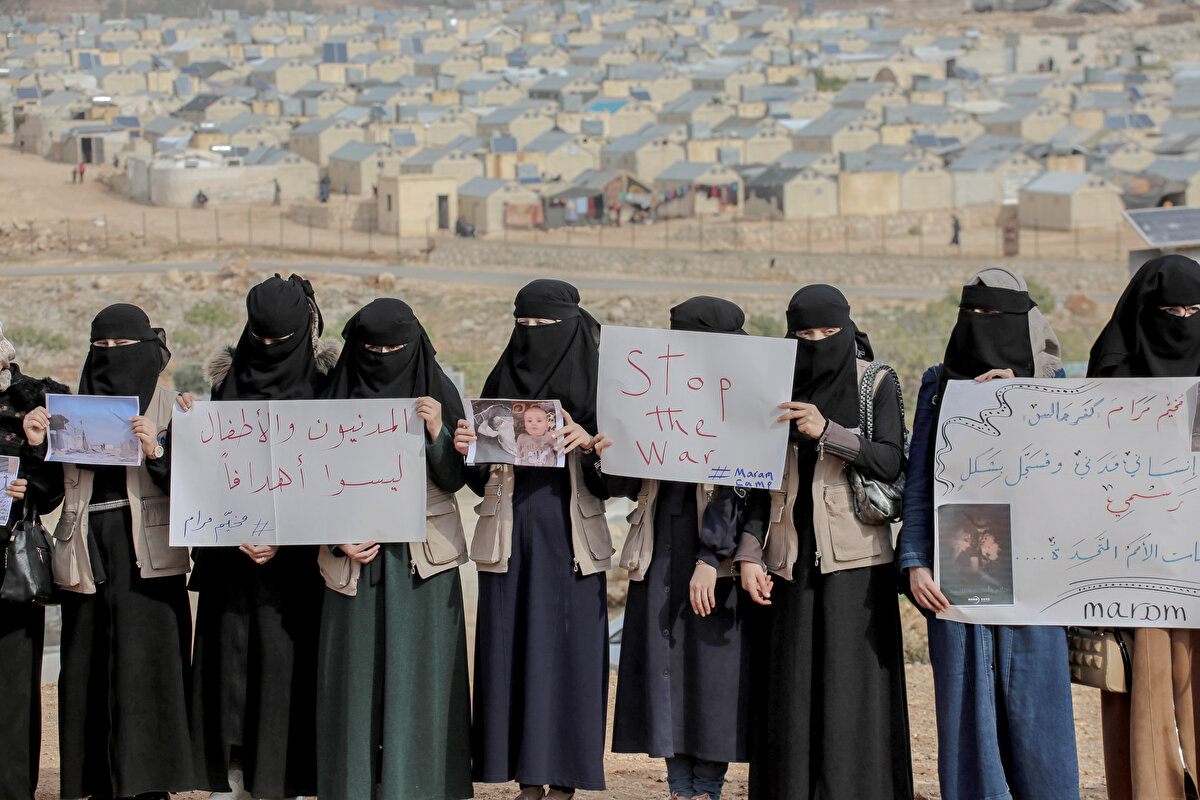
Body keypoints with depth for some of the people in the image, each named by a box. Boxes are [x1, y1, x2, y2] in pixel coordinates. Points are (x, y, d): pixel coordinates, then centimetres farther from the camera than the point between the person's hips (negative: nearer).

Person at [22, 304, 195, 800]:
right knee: (87, 670, 2)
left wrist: (157, 451, -21)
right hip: (88, 556, 3)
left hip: (146, 558, -3)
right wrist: (35, 445, -7)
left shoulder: (172, 408, 4)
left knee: (142, 665, -8)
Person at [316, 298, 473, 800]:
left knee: (418, 672, -3)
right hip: (356, 556, 1)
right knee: (357, 673, 0)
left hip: (422, 556, -1)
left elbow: (453, 480, -3)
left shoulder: (437, 394, 2)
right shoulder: (340, 399, 5)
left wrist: (438, 433, -20)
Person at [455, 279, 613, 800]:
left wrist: (589, 444, -20)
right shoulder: (500, 384, 11)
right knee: (510, 650, 2)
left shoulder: (593, 386, 1)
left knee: (565, 649, -4)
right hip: (509, 537, 3)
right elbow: (481, 478, 13)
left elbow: (612, 479, -2)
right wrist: (465, 449, -7)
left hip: (568, 540, -3)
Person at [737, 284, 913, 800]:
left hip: (855, 562, -3)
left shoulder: (874, 384, 1)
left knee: (850, 689, -7)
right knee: (791, 694, 1)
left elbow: (890, 462, -9)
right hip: (791, 561, 3)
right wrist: (749, 553, -1)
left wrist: (827, 432, -22)